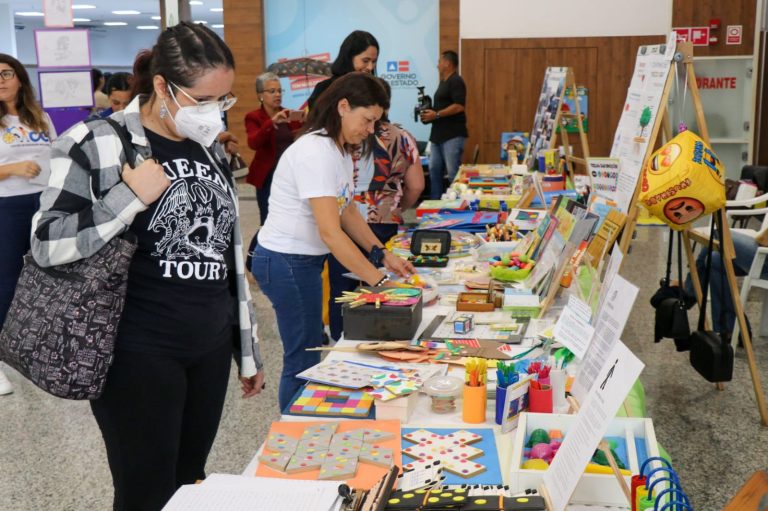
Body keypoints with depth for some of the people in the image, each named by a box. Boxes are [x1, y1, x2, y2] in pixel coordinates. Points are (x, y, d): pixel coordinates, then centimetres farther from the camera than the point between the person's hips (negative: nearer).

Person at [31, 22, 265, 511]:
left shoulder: (210, 150, 10)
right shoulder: (96, 143, -8)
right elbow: (48, 244, -14)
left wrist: (248, 350, 16)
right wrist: (132, 196, -21)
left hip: (210, 348, 6)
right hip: (139, 353, -6)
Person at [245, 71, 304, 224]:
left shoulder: (291, 114, 11)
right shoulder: (253, 117, 1)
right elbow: (253, 143, -18)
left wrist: (304, 123, -13)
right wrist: (272, 122, -29)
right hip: (268, 176, -3)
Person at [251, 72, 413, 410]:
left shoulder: (340, 150, 8)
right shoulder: (315, 152, -23)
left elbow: (347, 211, 12)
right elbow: (330, 231, -28)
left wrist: (382, 255, 0)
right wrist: (379, 281, -28)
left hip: (303, 261, 10)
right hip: (286, 264, -10)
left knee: (306, 353, 16)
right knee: (304, 359, -2)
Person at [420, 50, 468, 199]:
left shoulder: (456, 81, -11)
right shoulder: (443, 82, 19)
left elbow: (459, 106, -21)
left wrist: (436, 115, -19)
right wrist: (430, 113, 9)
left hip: (453, 135, -10)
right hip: (439, 134, 10)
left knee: (453, 173, -7)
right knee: (434, 169, 11)